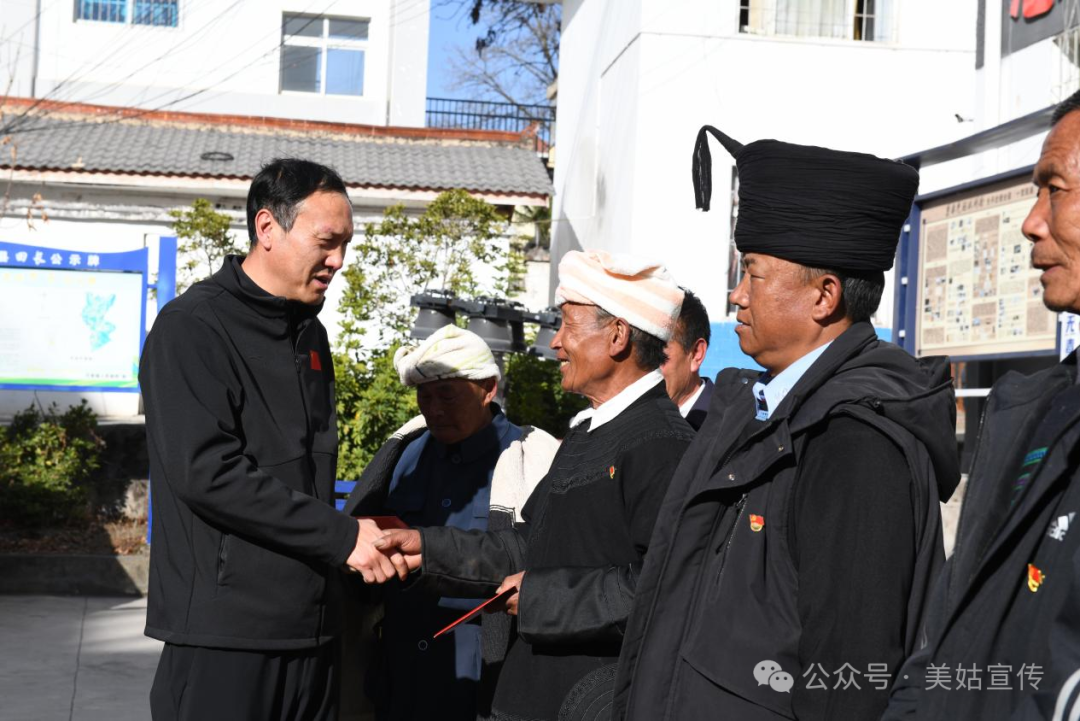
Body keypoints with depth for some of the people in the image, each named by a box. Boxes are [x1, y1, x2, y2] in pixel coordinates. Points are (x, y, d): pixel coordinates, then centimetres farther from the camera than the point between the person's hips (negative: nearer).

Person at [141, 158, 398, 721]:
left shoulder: (310, 335, 16)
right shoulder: (192, 328, -10)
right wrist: (341, 535, -18)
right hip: (224, 635, -7)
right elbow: (205, 470, -20)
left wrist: (371, 542, 11)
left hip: (312, 629, 7)